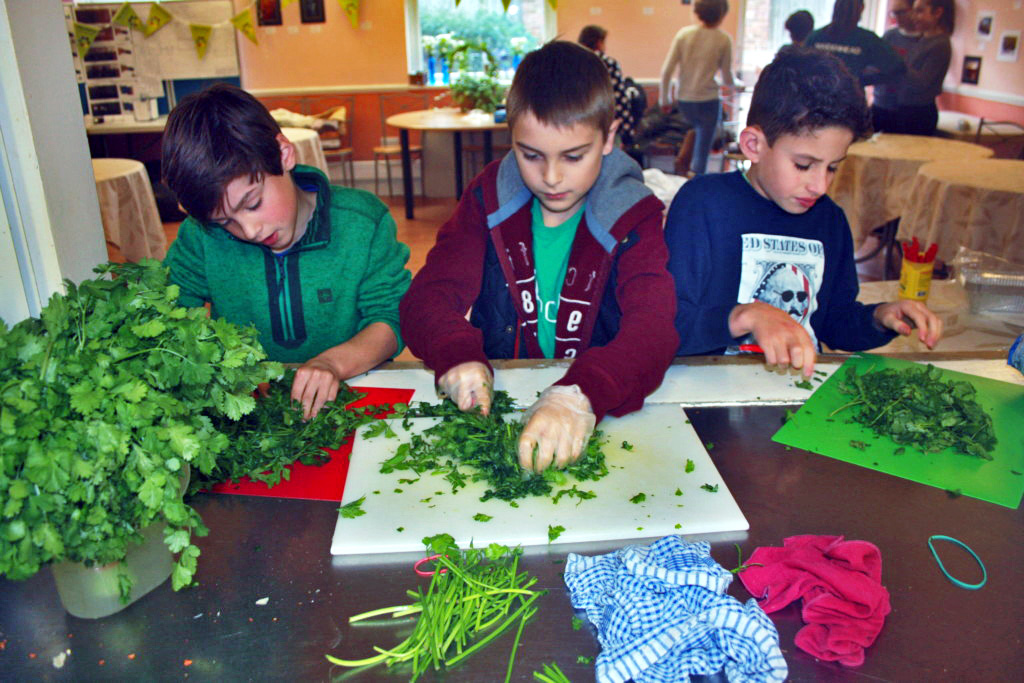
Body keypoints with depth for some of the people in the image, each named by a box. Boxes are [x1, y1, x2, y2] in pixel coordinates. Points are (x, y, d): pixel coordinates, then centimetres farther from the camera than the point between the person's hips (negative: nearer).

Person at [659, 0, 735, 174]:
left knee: (698, 128, 32)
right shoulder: (724, 39, -8)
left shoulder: (684, 33, -2)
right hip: (708, 99, -4)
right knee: (703, 150, 7)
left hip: (683, 99, 4)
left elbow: (666, 70, -5)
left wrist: (664, 97, 7)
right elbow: (727, 78, -2)